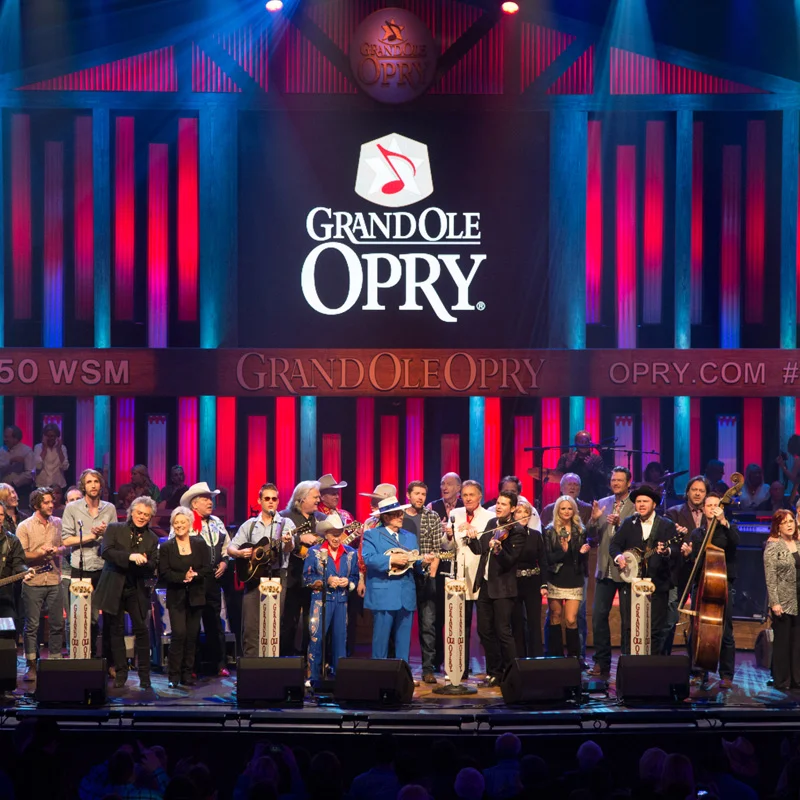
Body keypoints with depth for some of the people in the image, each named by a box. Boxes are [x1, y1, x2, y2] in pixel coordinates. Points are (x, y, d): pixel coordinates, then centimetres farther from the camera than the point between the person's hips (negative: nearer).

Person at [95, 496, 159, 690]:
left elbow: (152, 568, 6)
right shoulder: (114, 529, 3)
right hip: (114, 588, -1)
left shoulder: (152, 539, 10)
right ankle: (120, 673, 14)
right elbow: (106, 551, -13)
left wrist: (144, 562, -18)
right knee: (117, 631, 4)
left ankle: (144, 675, 1)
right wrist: (130, 557, -25)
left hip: (137, 590, 1)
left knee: (142, 630, -5)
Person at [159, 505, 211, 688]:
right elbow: (164, 573, -6)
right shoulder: (166, 547, 2)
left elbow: (208, 569, 1)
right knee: (179, 634, -12)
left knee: (192, 636, 3)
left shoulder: (200, 545, 7)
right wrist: (183, 577, -20)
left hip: (196, 597, 2)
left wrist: (194, 575, -17)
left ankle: (187, 674, 11)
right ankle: (174, 676, -5)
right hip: (176, 597, -2)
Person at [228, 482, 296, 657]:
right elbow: (230, 549, 12)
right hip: (253, 576, 2)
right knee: (250, 625, -2)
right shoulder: (249, 525, 13)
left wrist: (288, 543, -34)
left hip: (277, 576, -2)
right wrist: (240, 553, -10)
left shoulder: (286, 523, 6)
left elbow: (290, 549, -11)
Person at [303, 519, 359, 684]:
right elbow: (307, 578, 0)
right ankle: (314, 678, -1)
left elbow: (355, 577, 12)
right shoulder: (314, 552, 2)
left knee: (340, 639, 4)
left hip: (342, 601, 3)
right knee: (316, 638, -7)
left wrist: (348, 582, -10)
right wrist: (326, 582, -13)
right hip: (321, 600, -2)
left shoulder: (351, 553, 9)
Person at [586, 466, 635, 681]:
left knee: (628, 619, 2)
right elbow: (592, 537, 10)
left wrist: (619, 524, -25)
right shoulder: (603, 504, 11)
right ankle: (602, 664, 7)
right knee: (598, 616, 0)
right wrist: (594, 519, -9)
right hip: (605, 569, 4)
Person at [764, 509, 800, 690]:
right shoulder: (773, 546, -6)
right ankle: (781, 681, 11)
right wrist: (774, 602, -16)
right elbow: (770, 577, -11)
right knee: (782, 642, 3)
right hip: (783, 602, -5)